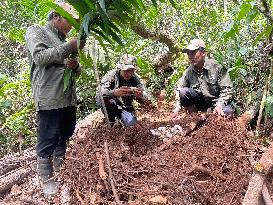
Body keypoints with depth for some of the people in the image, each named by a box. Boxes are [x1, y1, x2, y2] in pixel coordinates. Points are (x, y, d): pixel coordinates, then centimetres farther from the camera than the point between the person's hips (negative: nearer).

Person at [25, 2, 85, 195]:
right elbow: (40, 56, -14)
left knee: (64, 136, 15)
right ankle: (46, 179, 7)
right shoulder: (36, 31, 3)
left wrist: (75, 66, -1)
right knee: (48, 140, -3)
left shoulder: (64, 41, 24)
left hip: (69, 97, 8)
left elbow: (77, 70, 24)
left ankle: (60, 170, 31)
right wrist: (69, 47, -18)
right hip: (49, 98, -8)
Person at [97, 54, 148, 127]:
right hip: (110, 106, -2)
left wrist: (140, 95, -43)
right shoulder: (111, 75, -23)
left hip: (125, 106, 2)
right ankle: (110, 123, -10)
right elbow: (100, 93, -37)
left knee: (132, 123, -21)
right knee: (108, 99, -33)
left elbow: (145, 97, -17)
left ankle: (120, 118, 14)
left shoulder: (135, 78, -14)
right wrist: (115, 93, -58)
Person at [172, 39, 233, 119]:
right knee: (183, 92, -21)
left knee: (228, 111, -34)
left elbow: (227, 89, -13)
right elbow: (178, 88, 4)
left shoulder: (216, 67, -14)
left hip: (217, 101, -3)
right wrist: (176, 110, -6)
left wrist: (219, 105, -27)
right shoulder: (189, 71, -2)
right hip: (200, 102, 3)